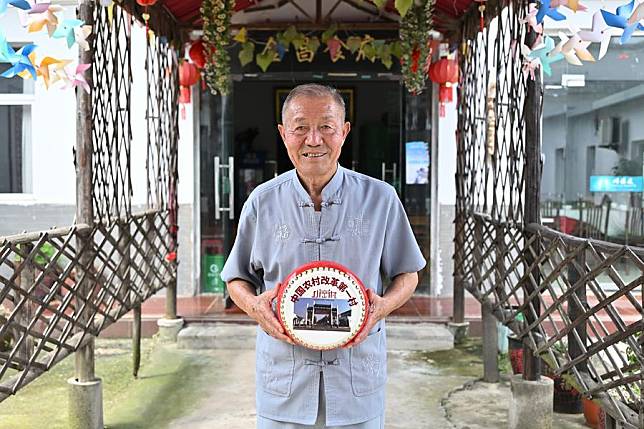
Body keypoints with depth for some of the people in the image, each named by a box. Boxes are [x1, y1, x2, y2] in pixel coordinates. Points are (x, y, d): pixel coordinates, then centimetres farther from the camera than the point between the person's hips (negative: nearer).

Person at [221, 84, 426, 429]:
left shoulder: (380, 199, -2)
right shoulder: (262, 202, 0)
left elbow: (407, 274, 7)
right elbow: (237, 278, 9)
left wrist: (385, 305, -13)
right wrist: (254, 306, -12)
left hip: (359, 378, 0)